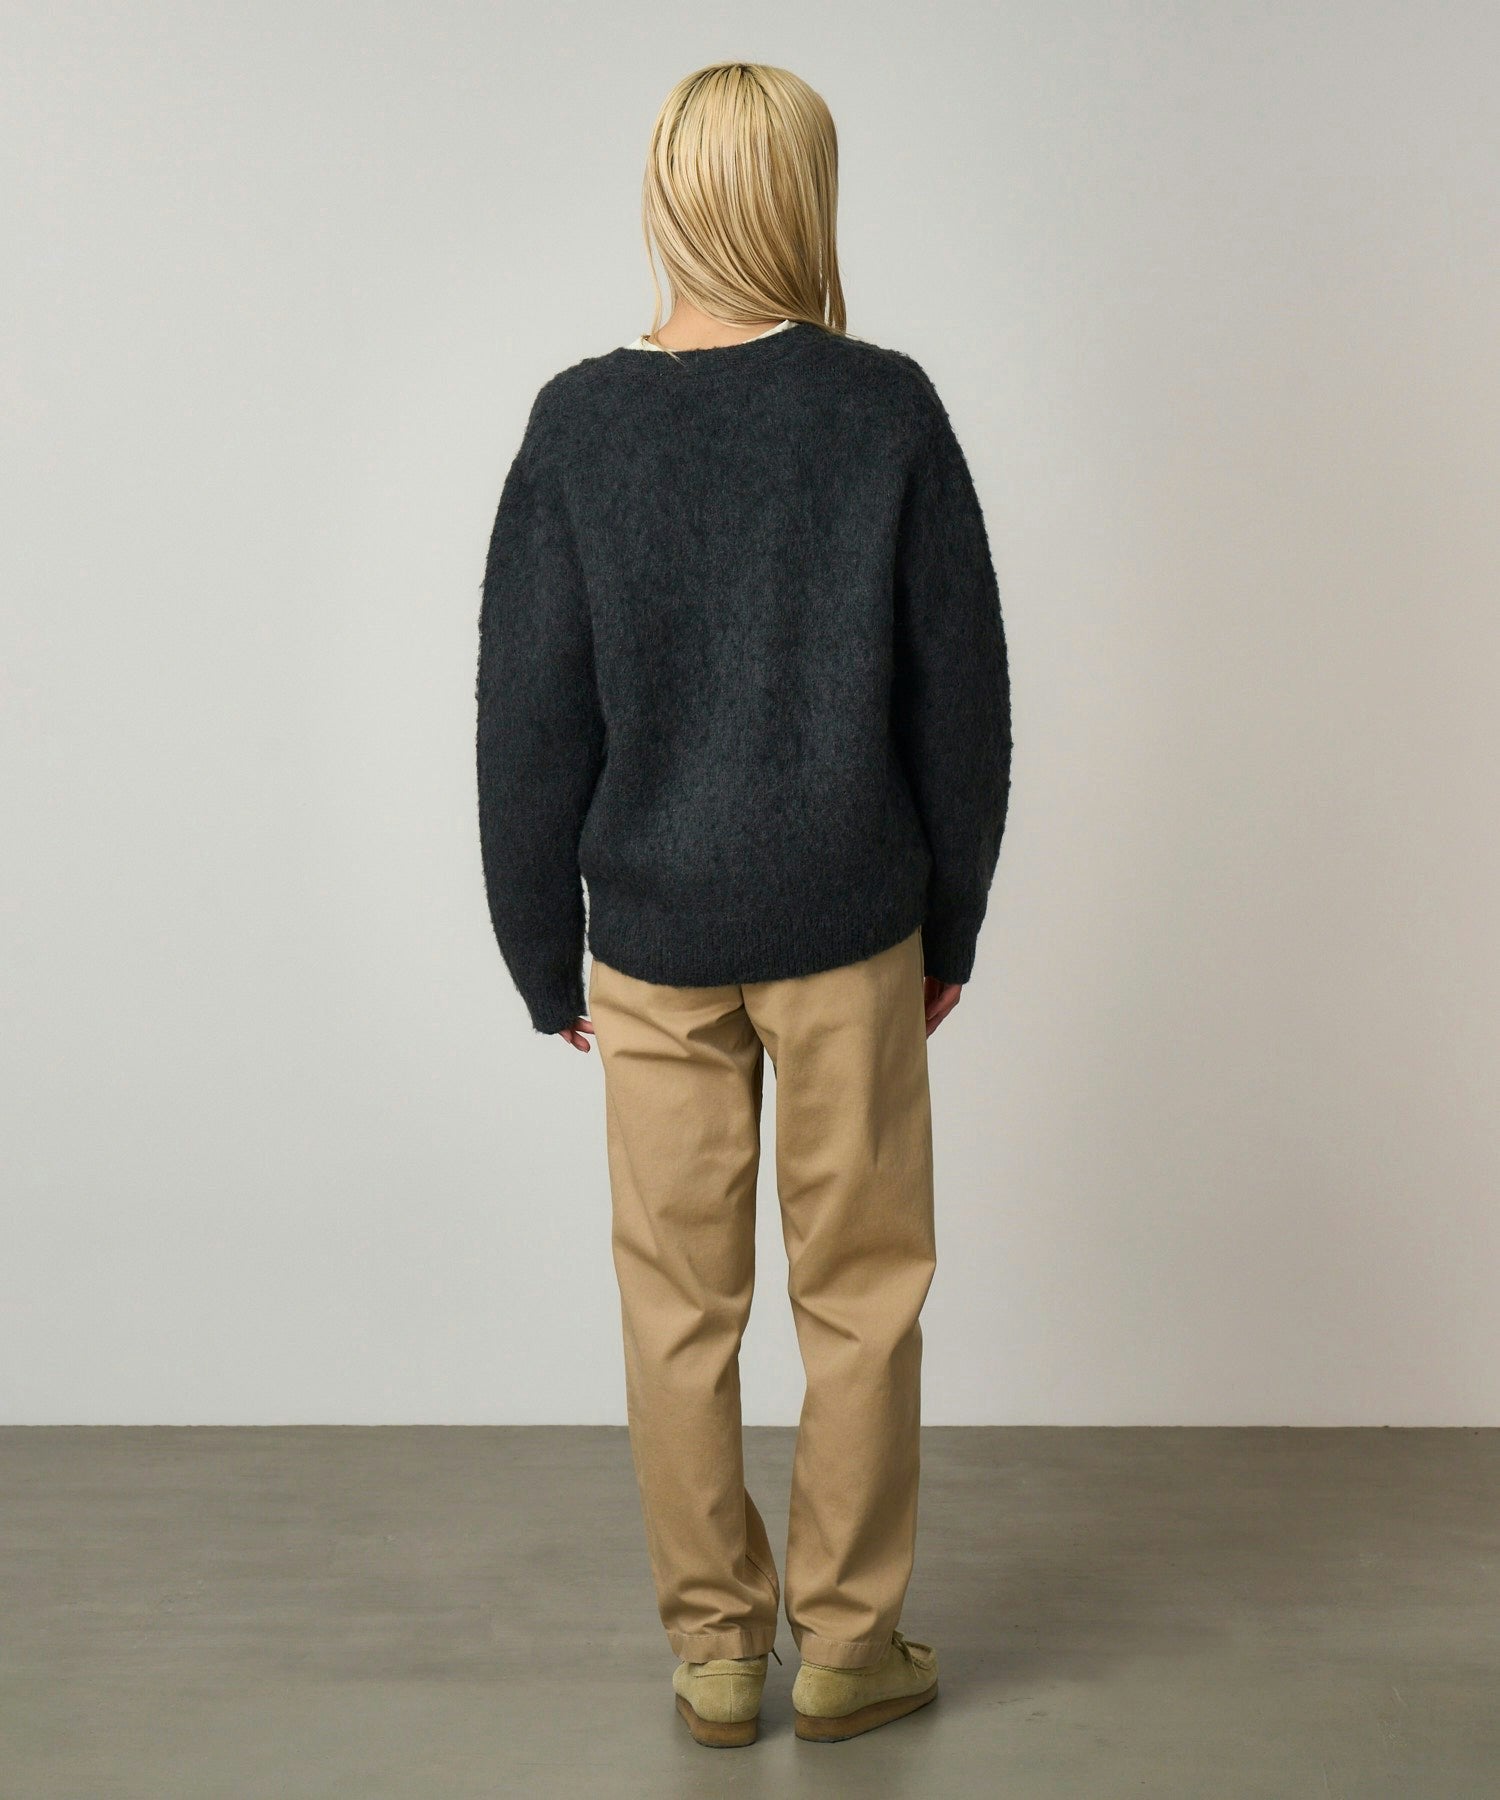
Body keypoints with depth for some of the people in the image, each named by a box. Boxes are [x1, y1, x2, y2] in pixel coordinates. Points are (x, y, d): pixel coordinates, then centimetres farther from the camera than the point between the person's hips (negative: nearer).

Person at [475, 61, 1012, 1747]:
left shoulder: (579, 423, -6)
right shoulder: (888, 409, -7)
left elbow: (530, 723, -3)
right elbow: (963, 696, -2)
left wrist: (549, 961, 7)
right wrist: (952, 925, 10)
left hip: (653, 940, 1)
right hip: (850, 929, 0)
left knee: (678, 1302, 12)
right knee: (860, 1289, 12)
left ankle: (715, 1645, 23)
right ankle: (848, 1641, 23)